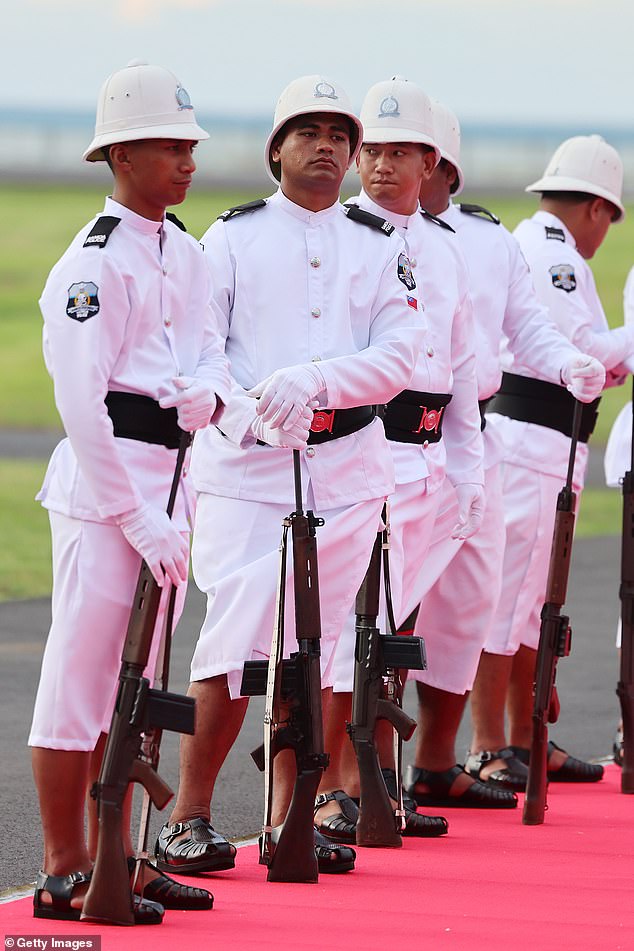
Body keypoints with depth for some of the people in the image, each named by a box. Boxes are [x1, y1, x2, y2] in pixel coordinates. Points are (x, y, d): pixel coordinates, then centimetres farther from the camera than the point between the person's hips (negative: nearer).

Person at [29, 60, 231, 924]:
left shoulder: (185, 254, 13)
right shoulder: (93, 263, -13)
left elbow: (209, 346, 18)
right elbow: (81, 403, -17)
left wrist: (206, 391, -6)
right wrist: (137, 518, -19)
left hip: (170, 474, 9)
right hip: (102, 474, -9)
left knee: (132, 675, 13)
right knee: (82, 668, -5)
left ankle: (113, 858, 21)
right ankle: (63, 874, -1)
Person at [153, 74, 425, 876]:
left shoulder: (380, 248, 10)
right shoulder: (232, 237, 3)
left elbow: (397, 356, -1)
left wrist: (312, 381, -17)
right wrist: (247, 411, -21)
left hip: (346, 469, 3)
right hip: (247, 466, -3)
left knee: (312, 647, 6)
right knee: (235, 642, -12)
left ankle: (288, 819, 15)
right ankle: (189, 820, -4)